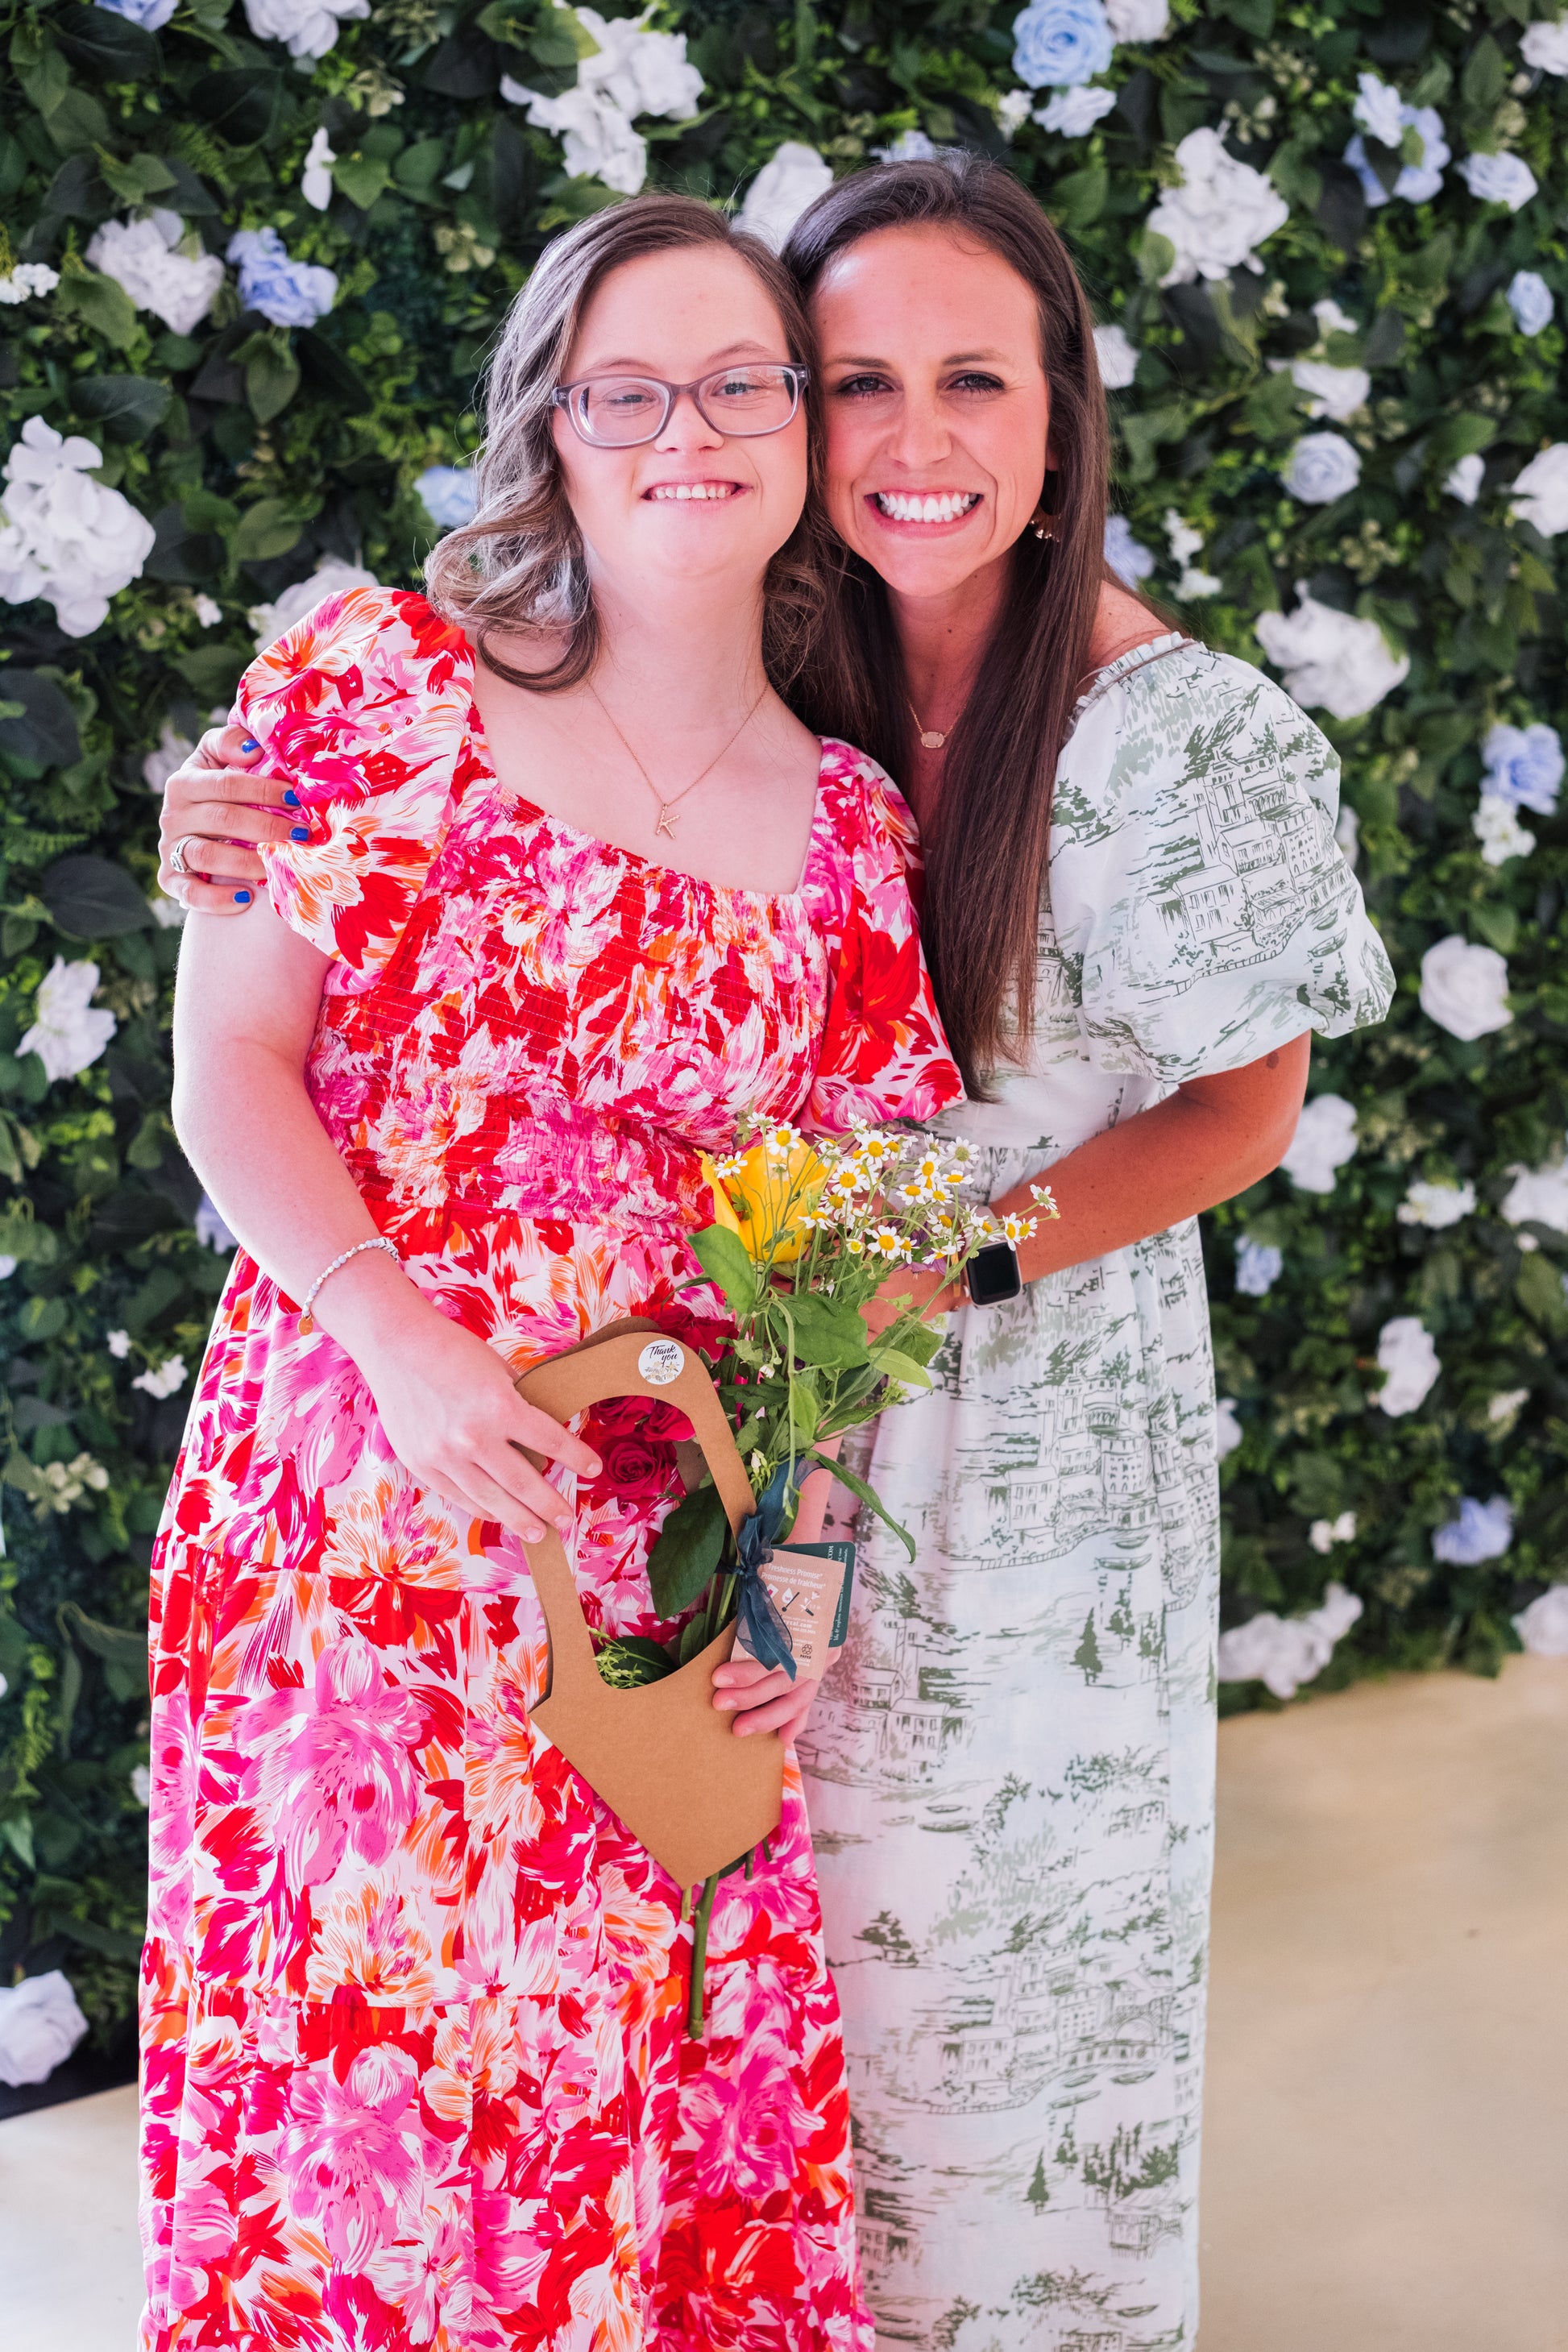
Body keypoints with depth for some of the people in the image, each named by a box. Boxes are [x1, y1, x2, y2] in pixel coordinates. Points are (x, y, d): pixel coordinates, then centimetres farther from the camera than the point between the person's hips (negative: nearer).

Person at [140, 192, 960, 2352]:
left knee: (632, 2051, 11)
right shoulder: (373, 683, -4)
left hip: (658, 1554, 2)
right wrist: (403, 1342, -19)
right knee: (355, 2021, 8)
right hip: (354, 1503, -2)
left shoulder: (845, 829, 3)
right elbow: (230, 1062, -6)